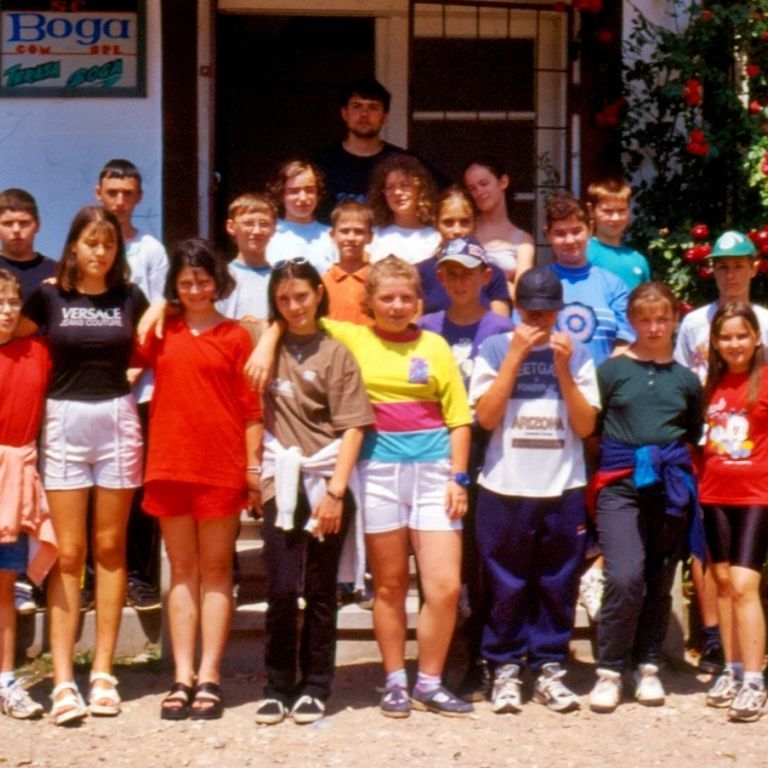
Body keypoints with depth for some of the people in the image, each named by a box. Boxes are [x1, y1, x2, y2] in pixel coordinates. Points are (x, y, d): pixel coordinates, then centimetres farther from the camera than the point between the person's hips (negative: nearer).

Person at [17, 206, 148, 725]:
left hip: (117, 421, 1)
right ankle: (63, 680, -2)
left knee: (110, 548, 6)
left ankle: (103, 673, 12)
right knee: (68, 554, -2)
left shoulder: (130, 297, 6)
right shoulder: (49, 297, 1)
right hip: (64, 423, -1)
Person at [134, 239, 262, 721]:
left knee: (217, 569, 4)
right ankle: (183, 677, 9)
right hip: (169, 463, 3)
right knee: (182, 569, 7)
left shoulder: (236, 337, 1)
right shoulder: (161, 333, 8)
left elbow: (252, 408, 0)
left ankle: (210, 676, 5)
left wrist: (254, 465, -5)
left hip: (222, 466, -3)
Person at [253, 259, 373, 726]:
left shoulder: (336, 353, 1)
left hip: (328, 481, -1)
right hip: (282, 481, 1)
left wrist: (335, 491, -11)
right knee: (282, 588, -5)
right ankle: (278, 687, 8)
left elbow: (352, 427, -4)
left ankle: (315, 688, 14)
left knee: (321, 590, 5)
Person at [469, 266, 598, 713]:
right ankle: (506, 670, 14)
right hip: (505, 489, -1)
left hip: (564, 490, 2)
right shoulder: (495, 349, 3)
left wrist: (563, 368, -9)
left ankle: (550, 668, 17)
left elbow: (586, 425, 1)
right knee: (506, 586, 3)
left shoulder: (577, 354, 7)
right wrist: (515, 355, -10)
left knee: (558, 584, 6)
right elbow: (486, 417, -8)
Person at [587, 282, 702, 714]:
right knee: (625, 578, -15)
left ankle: (649, 668, 20)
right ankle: (609, 671, -4)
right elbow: (589, 428, 4)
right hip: (621, 487, -3)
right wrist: (610, 463, 0)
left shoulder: (686, 380, 10)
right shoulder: (612, 370, 1)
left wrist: (675, 465, 9)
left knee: (660, 581, 7)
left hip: (670, 489, 3)